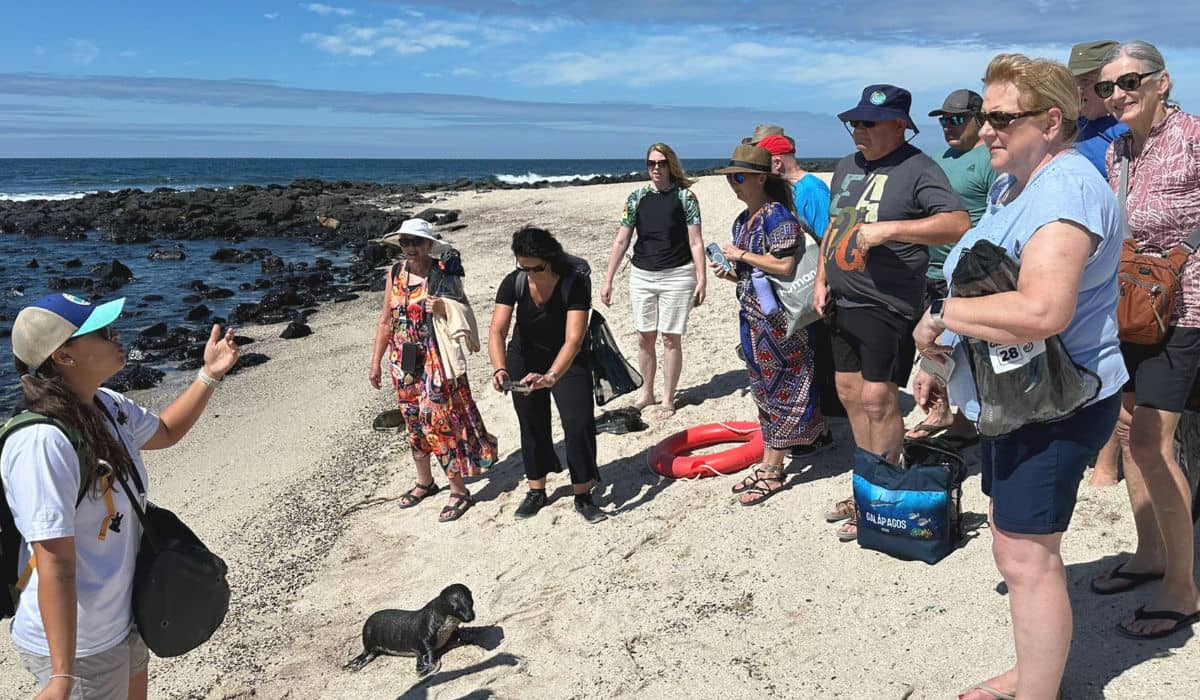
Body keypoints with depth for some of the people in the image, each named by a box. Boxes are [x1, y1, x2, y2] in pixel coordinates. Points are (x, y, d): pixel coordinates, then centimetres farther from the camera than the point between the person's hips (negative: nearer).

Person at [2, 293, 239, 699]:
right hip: (78, 647, -8)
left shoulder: (108, 407, -3)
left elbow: (166, 432, 19)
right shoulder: (42, 443, -29)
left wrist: (209, 375, 11)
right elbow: (55, 565, -30)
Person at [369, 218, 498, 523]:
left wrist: (444, 306, -26)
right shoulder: (395, 273, 4)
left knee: (441, 423, -4)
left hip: (435, 361, -5)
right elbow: (386, 320, 10)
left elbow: (464, 311, -4)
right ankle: (424, 482, 33)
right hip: (403, 363, 5)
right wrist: (376, 362, 11)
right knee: (414, 423, 15)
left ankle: (459, 491, 8)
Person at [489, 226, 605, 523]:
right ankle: (536, 491, 28)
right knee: (532, 426, 11)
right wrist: (500, 369, -45)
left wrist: (551, 377, -52)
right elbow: (497, 331, -27)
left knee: (580, 424, -10)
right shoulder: (514, 282, -20)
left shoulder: (575, 284, -29)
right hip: (525, 361, 3)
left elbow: (573, 339, -37)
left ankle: (583, 496, 6)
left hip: (567, 362, -2)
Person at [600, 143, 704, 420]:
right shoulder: (637, 198, 5)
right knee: (644, 338, 10)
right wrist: (608, 280, 3)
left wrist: (702, 279, -11)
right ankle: (646, 393, 26)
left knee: (670, 338, 1)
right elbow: (621, 241, 6)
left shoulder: (684, 197, -2)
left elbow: (695, 242, -4)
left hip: (676, 275, -3)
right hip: (641, 276, 3)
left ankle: (668, 398, 15)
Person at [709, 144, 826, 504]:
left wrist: (742, 255, -16)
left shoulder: (777, 216, -14)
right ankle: (767, 464, 25)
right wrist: (730, 273, 1)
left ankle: (773, 473, 8)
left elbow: (785, 266, -23)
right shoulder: (742, 220, 13)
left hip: (776, 317, -9)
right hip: (752, 316, 9)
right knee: (763, 390, 15)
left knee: (778, 391, 0)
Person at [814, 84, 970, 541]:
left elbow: (959, 225, -21)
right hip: (842, 304, 8)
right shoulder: (847, 167, 15)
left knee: (877, 398, -7)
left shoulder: (918, 170, -10)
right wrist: (821, 279, 14)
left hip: (887, 306, -8)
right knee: (850, 394, 13)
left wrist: (890, 229, -26)